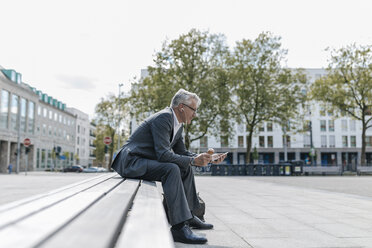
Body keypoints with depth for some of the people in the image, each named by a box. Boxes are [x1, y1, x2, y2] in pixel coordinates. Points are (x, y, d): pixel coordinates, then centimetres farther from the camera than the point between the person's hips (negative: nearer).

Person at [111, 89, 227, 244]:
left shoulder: (178, 125, 10)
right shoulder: (163, 118, -20)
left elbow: (182, 152, 15)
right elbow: (163, 154, -27)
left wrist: (208, 159, 3)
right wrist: (193, 160, -24)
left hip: (145, 161, 10)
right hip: (131, 162, -10)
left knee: (186, 168, 9)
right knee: (172, 169, -30)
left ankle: (188, 215, 15)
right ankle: (179, 227, -29)